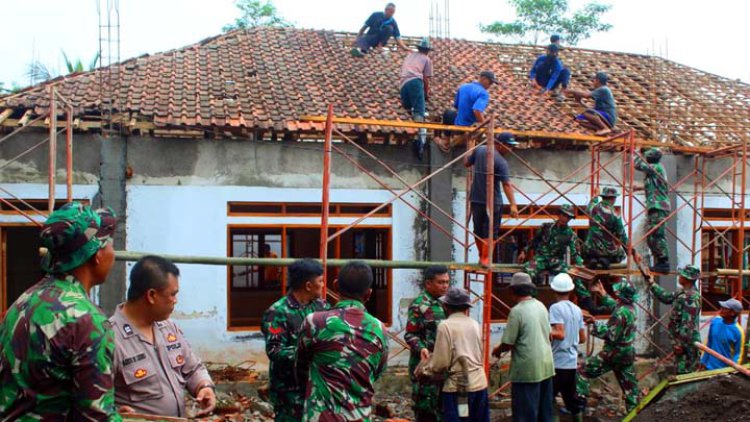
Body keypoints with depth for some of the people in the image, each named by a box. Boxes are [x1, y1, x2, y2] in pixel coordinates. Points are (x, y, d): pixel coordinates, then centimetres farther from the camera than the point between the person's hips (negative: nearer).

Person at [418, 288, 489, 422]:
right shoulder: (475, 324, 8)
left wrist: (426, 369, 7)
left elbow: (441, 362, -10)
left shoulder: (445, 326, -9)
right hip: (479, 383, 6)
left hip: (458, 386, -6)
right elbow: (481, 356, 14)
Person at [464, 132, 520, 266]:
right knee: (490, 232, 2)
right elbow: (506, 184, -23)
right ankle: (485, 259, 2)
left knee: (478, 230, 16)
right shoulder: (501, 162, -17)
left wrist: (469, 152, 35)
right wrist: (513, 204, -25)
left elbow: (466, 163, 16)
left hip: (476, 199, 6)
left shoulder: (479, 150, 1)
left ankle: (481, 257, 27)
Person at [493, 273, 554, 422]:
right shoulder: (541, 306, 6)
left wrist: (497, 350, 6)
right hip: (546, 365, 7)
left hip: (528, 369, -7)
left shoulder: (517, 311, -16)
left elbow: (508, 343, -14)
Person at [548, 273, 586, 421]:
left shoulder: (556, 307, -12)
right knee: (572, 398, 16)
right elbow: (582, 338, 13)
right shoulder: (577, 309, 8)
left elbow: (560, 334, -22)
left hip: (557, 362, -7)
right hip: (571, 362, 7)